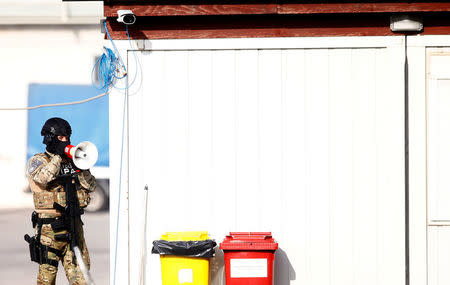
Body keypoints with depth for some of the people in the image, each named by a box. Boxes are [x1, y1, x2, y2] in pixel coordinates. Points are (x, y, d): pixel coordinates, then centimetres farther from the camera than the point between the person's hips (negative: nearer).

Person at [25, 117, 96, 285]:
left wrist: (80, 167, -5)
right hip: (49, 226, -4)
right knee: (48, 271, 2)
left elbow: (91, 186, 11)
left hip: (73, 226, 4)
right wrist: (58, 156, -15)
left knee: (80, 268, -2)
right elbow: (42, 178, -23)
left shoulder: (71, 161, 14)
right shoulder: (37, 161, 0)